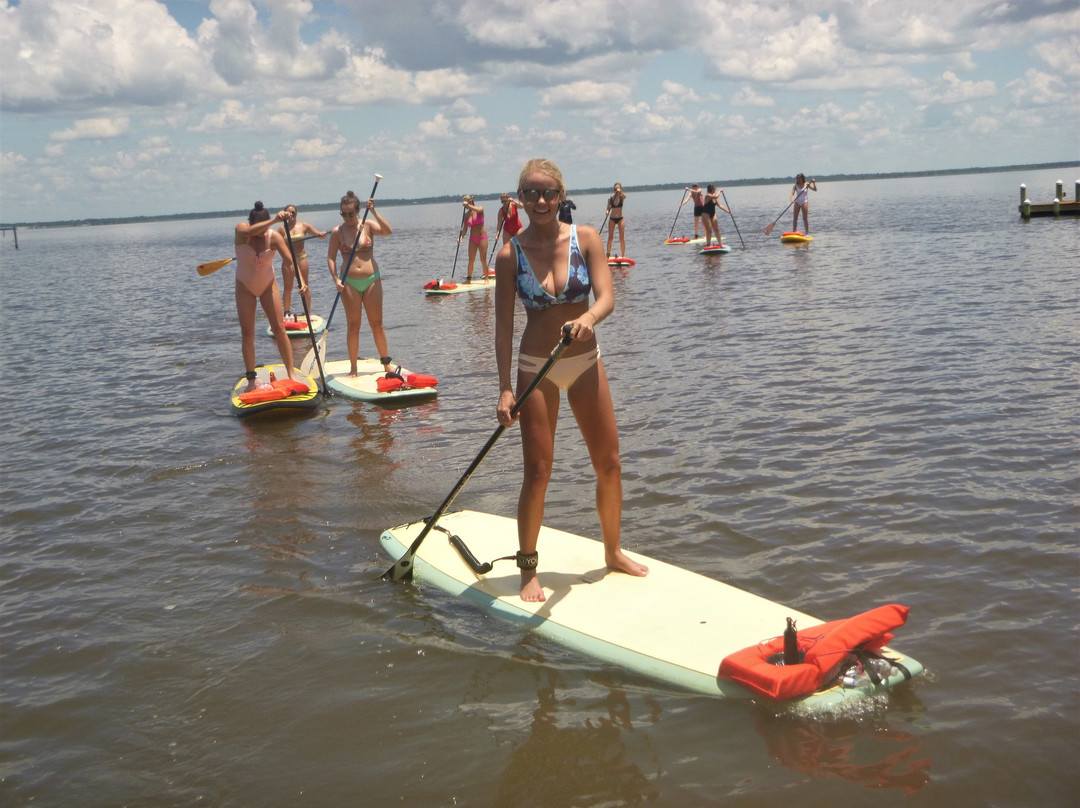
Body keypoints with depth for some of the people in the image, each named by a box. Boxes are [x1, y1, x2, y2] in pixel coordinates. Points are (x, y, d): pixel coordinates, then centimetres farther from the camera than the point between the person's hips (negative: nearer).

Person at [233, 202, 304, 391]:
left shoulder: (274, 236, -18)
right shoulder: (241, 230, -19)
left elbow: (290, 261, -26)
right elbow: (251, 231, -43)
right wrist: (275, 220, -56)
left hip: (268, 285, 0)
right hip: (245, 287, 0)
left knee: (279, 329, -6)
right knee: (247, 334, -1)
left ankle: (292, 373, -2)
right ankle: (251, 380, 4)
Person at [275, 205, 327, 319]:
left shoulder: (304, 226, 2)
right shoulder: (282, 229, 2)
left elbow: (319, 234, 1)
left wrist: (322, 234, -20)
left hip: (301, 258, 0)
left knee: (305, 287, 2)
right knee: (288, 287, 4)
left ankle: (308, 313, 9)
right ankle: (287, 312, 14)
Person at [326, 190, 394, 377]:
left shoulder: (368, 225, 0)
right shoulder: (337, 231, 0)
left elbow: (388, 231, -18)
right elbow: (331, 257, 0)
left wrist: (374, 212, -22)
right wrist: (336, 279, -12)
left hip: (372, 280, 0)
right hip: (349, 283, 0)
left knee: (377, 324, 6)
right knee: (353, 326, 3)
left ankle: (386, 362, 18)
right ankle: (353, 367, 11)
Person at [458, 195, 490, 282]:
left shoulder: (480, 208, -3)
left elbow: (478, 210, -30)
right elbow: (465, 228, 1)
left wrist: (468, 205, -32)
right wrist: (461, 237, -16)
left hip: (482, 237, -4)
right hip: (472, 238, 4)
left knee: (483, 259, -4)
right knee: (471, 260, 2)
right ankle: (469, 278, 9)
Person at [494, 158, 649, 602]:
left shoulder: (586, 239, -5)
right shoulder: (510, 255, -7)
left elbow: (607, 296, -15)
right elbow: (504, 325, -8)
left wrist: (588, 317, -38)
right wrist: (505, 388, -14)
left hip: (586, 362, 2)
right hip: (536, 368, -2)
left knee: (609, 465, 9)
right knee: (537, 472, -3)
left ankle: (613, 552, 31)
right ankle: (529, 569, 13)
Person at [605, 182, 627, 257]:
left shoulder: (622, 197, -3)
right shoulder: (610, 198, -1)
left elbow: (624, 197, -28)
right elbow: (608, 208, 1)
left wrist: (620, 192, -47)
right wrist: (607, 211, -22)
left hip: (620, 219, -1)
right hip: (612, 219, 1)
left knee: (622, 238, -2)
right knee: (610, 237, 2)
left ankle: (623, 256, 2)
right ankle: (608, 255, 6)